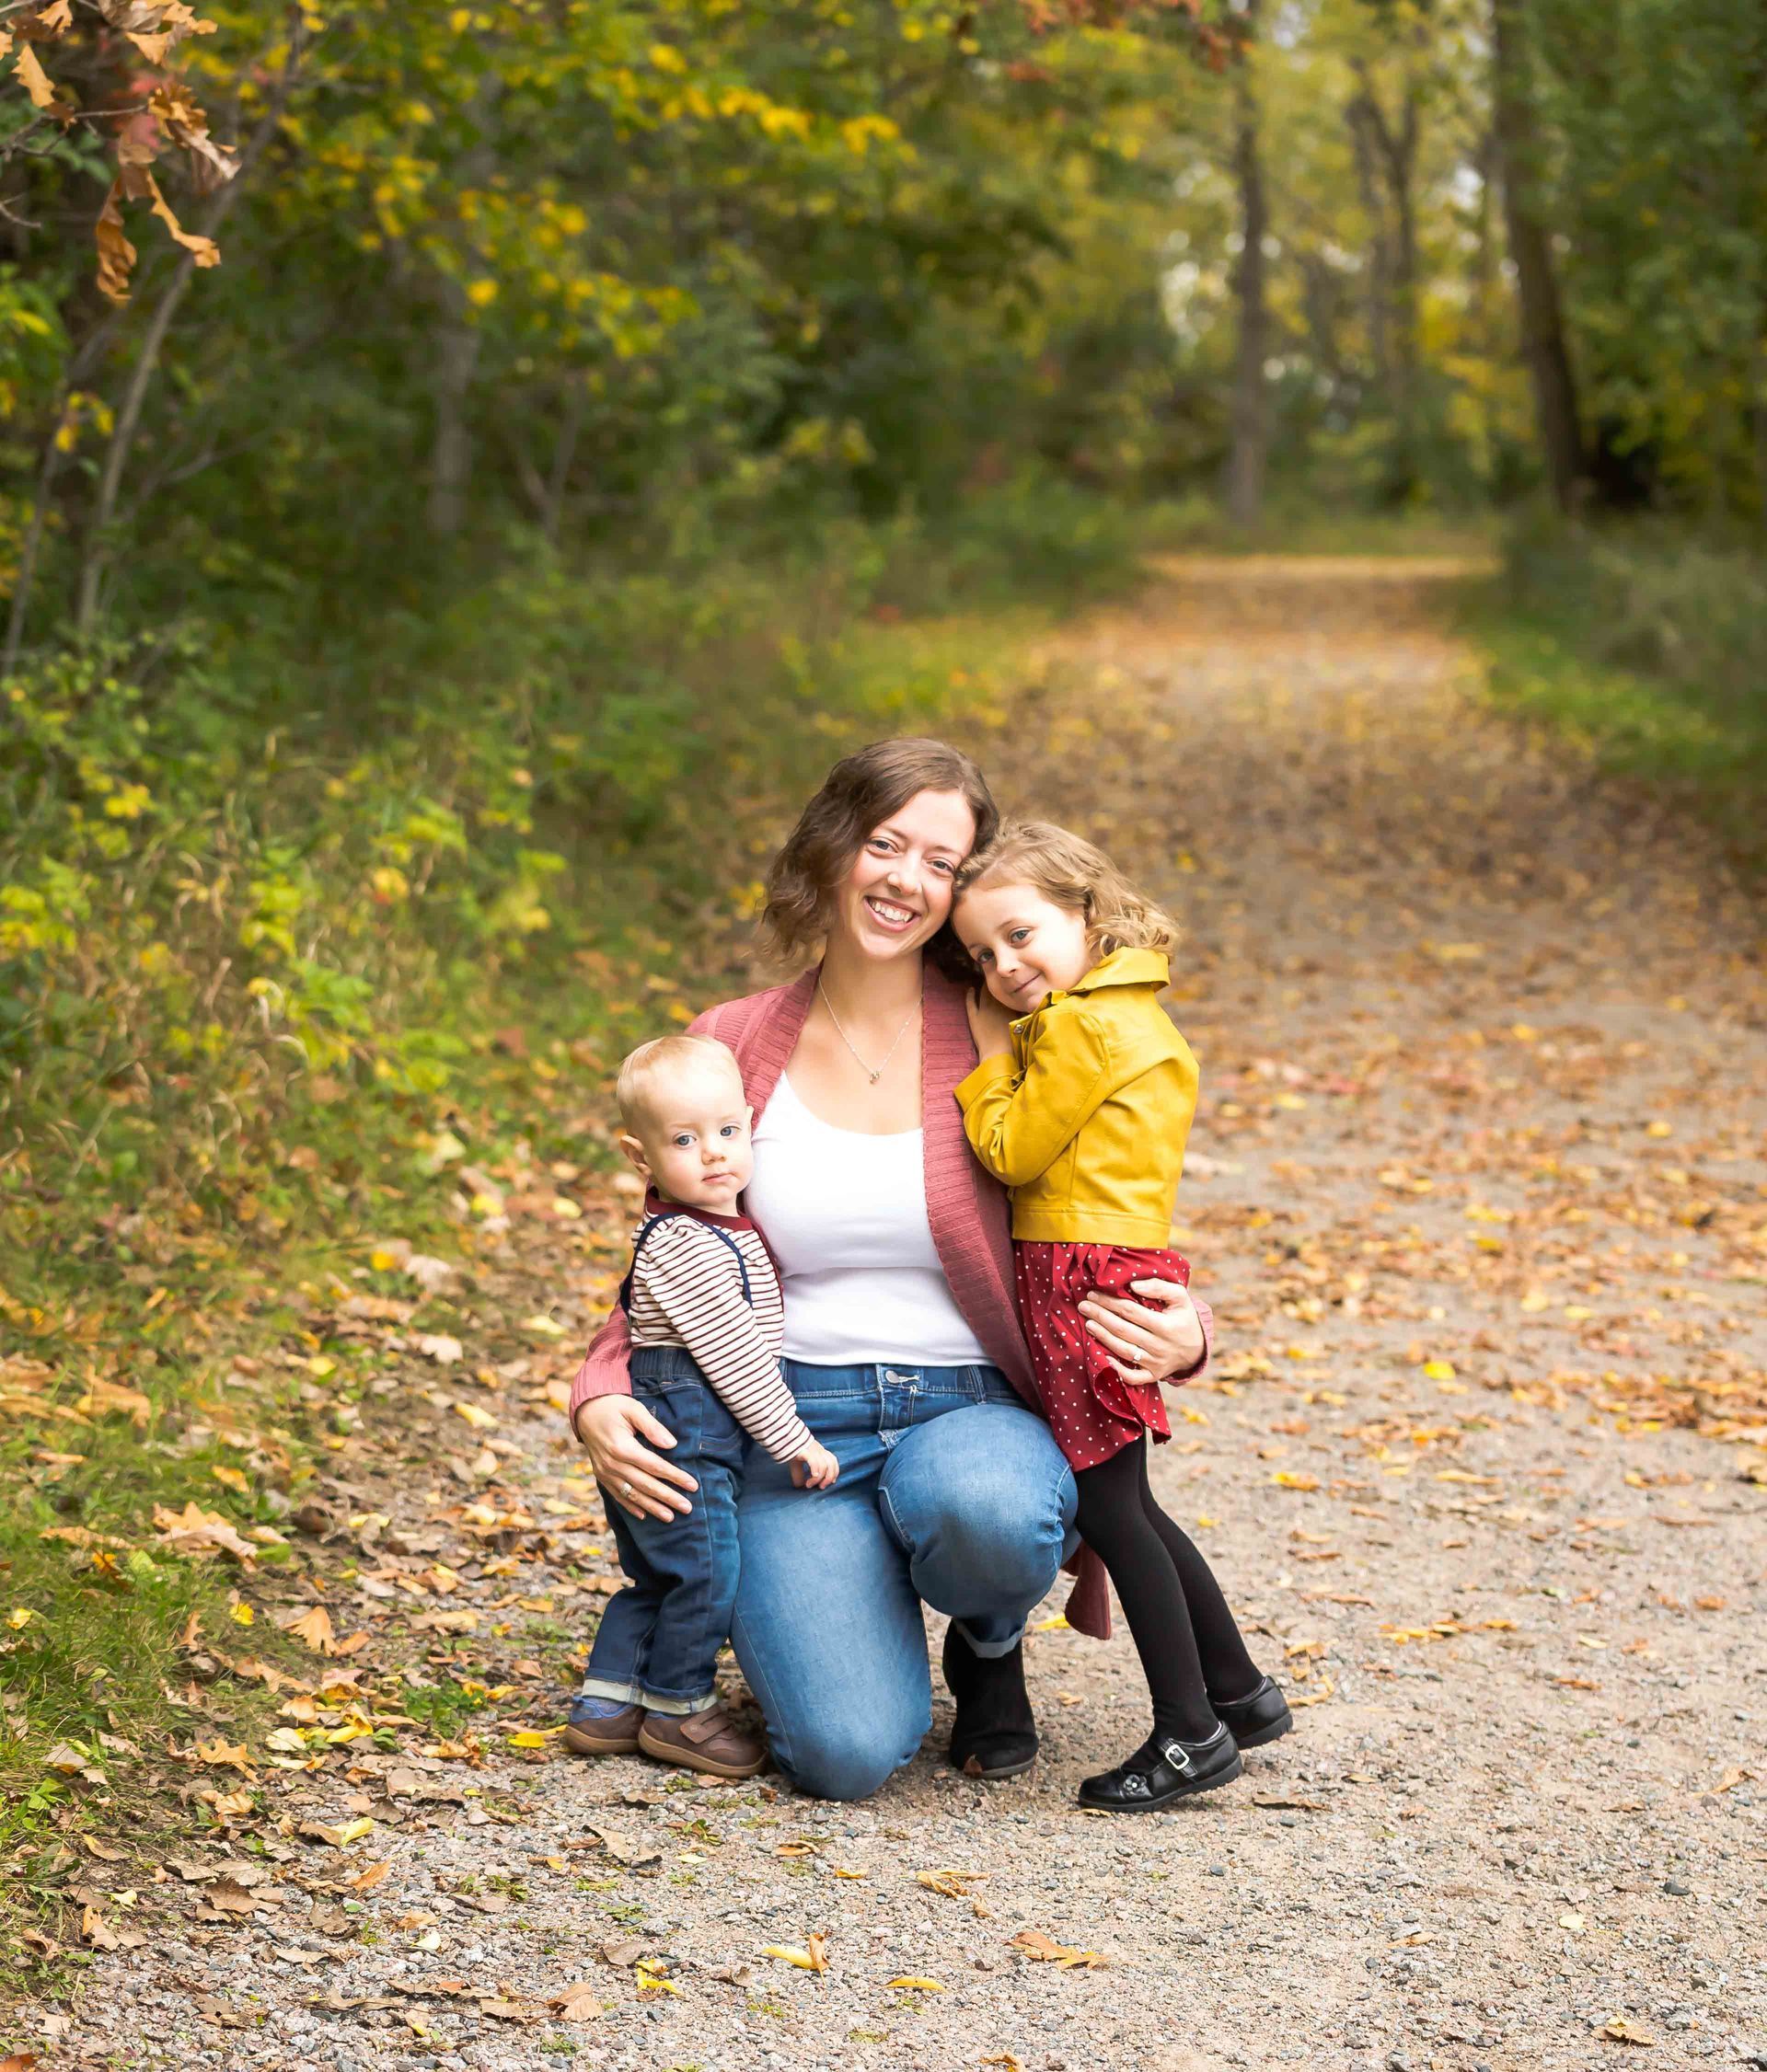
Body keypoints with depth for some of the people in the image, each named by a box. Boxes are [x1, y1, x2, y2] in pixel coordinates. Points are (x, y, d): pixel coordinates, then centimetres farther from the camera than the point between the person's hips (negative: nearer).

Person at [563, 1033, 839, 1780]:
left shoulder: (721, 1228, 12)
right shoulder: (683, 1244, -20)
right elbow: (731, 1352, -20)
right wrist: (795, 1442, -16)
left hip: (672, 1436, 10)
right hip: (682, 1435, -10)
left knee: (656, 1579, 17)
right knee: (704, 1572, -3)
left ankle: (605, 1702, 23)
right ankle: (676, 1709, 11)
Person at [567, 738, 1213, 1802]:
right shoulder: (733, 1049, 5)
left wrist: (1181, 1331, -18)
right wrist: (602, 1400, -8)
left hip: (970, 1410, 0)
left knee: (982, 1509, -39)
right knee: (848, 1751, -24)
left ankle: (990, 1638, 0)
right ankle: (844, 1606, 14)